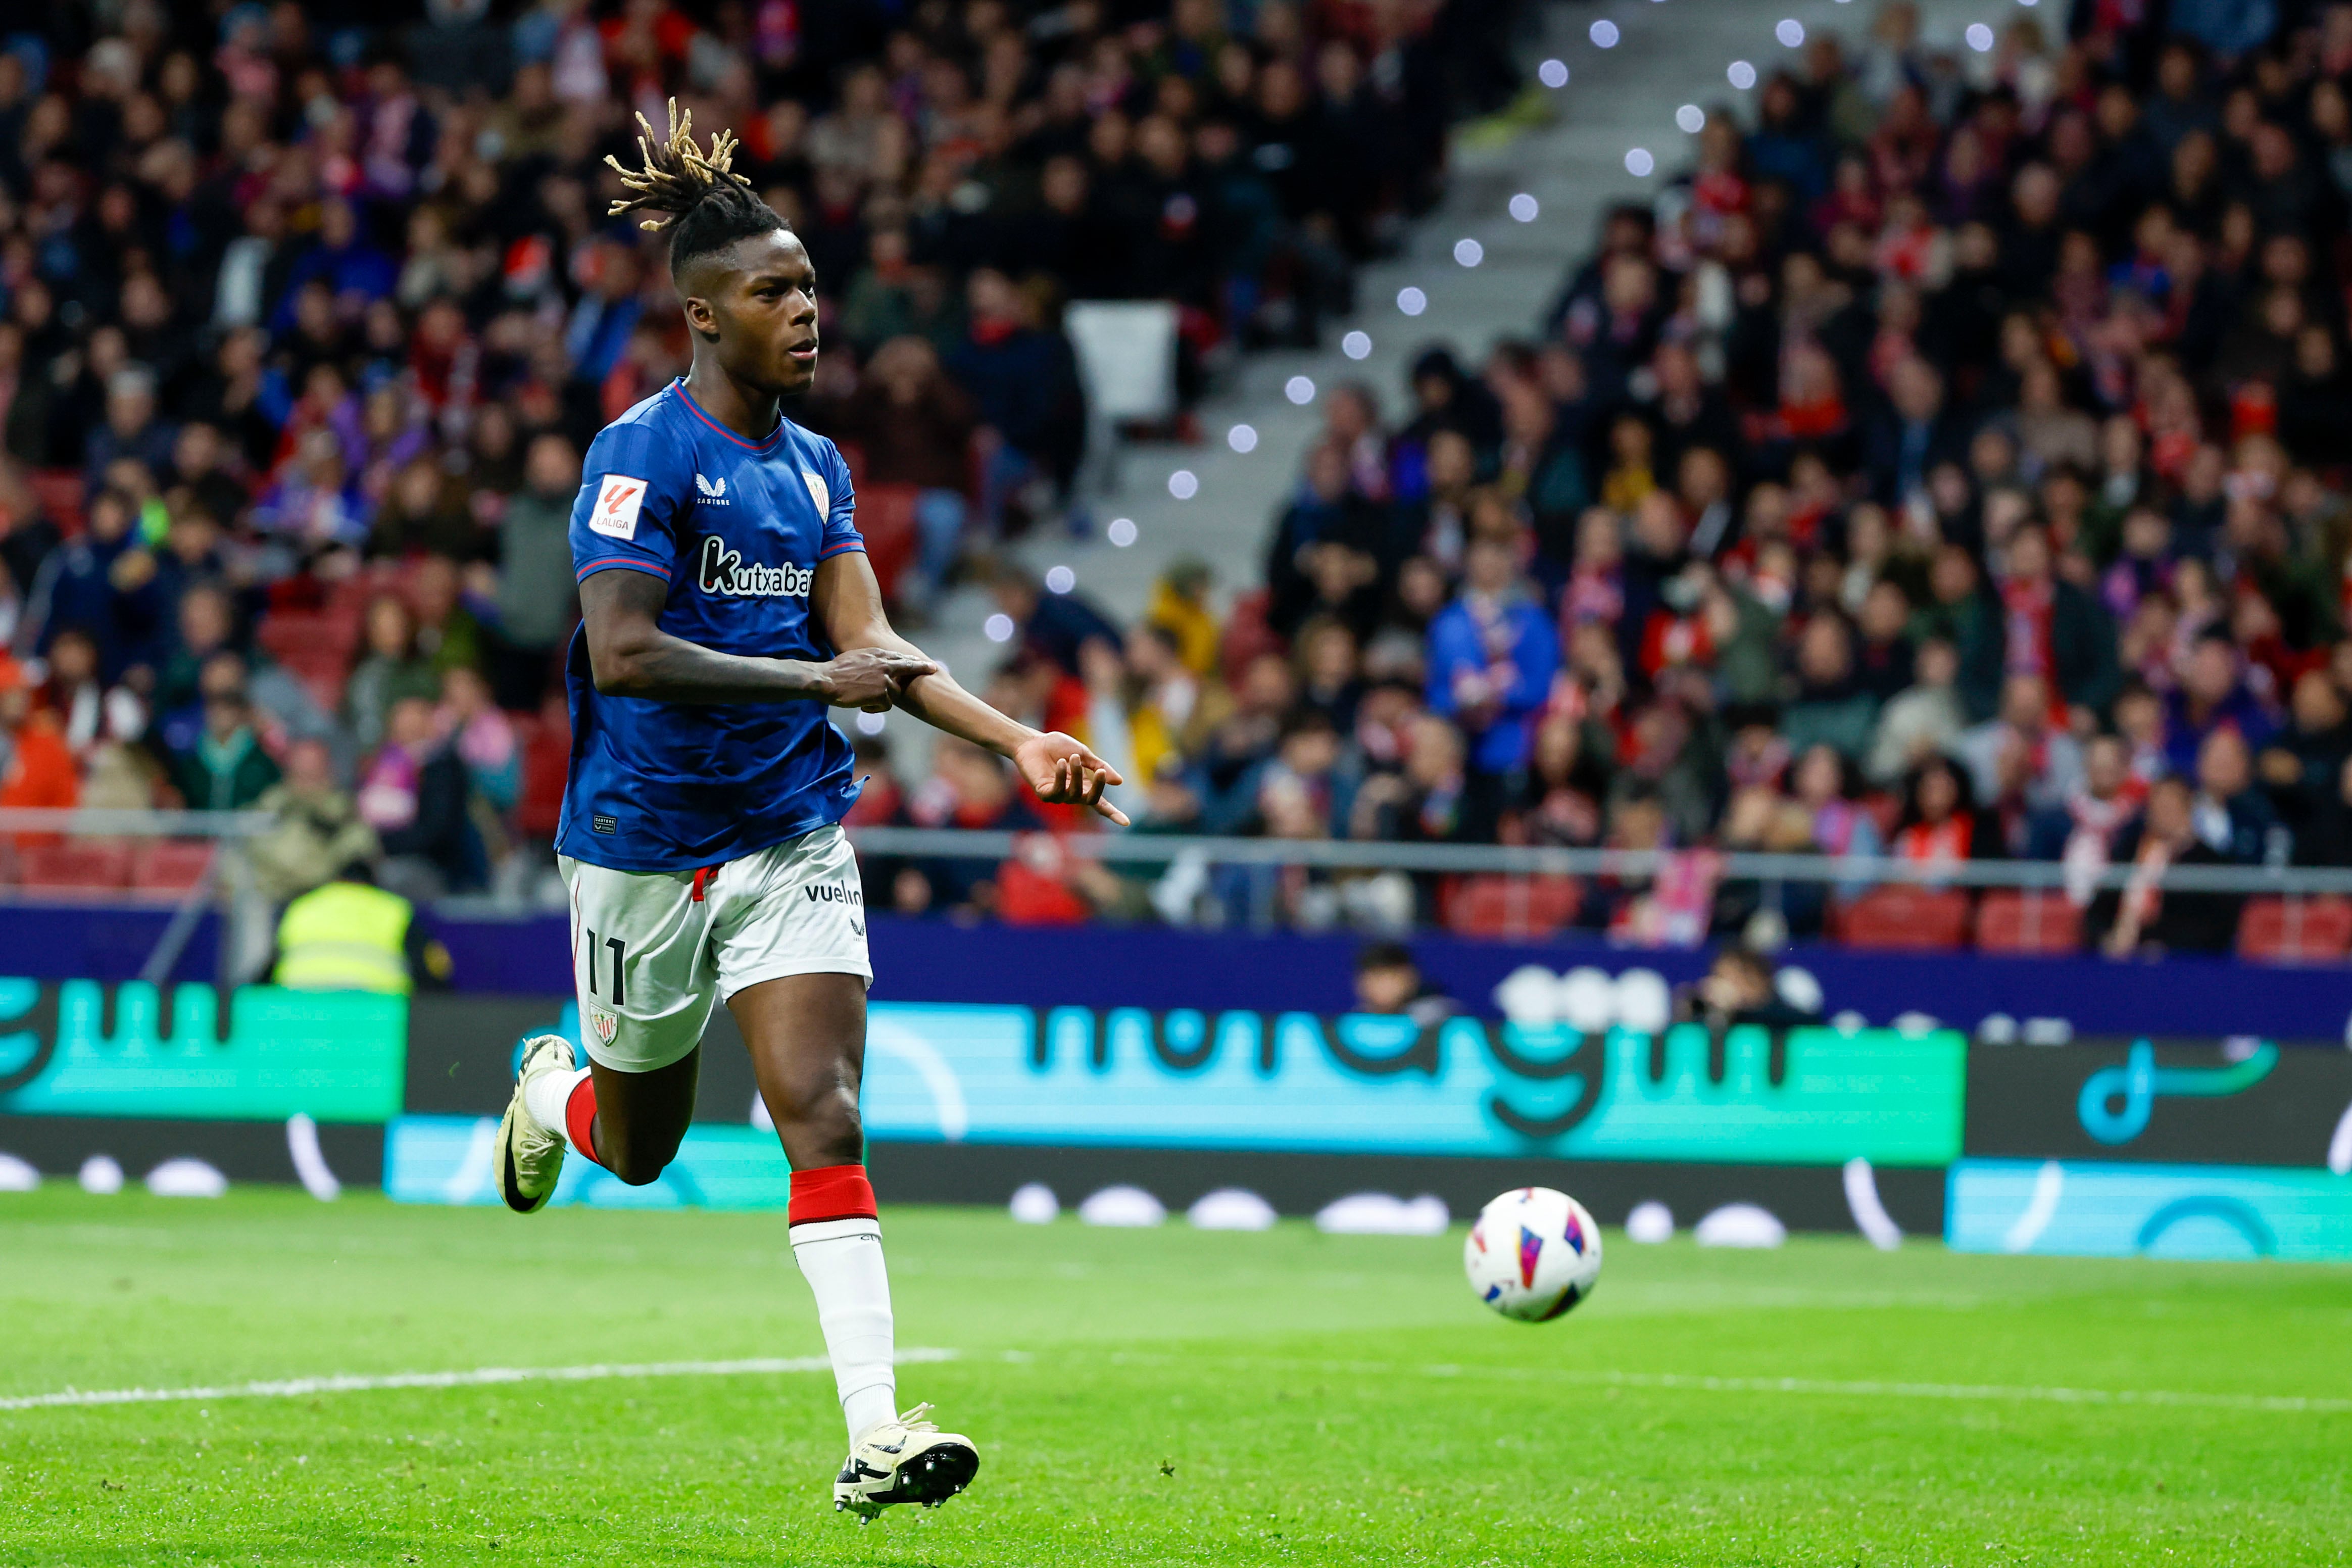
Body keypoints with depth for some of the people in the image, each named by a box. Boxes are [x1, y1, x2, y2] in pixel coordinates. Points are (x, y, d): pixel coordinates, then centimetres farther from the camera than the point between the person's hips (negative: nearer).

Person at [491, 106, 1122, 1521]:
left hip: (794, 834, 4)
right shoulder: (644, 452, -14)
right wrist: (814, 678, -25)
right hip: (646, 837, -4)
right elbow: (622, 653, -22)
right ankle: (550, 1089, 52)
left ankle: (876, 1433, -19)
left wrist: (1017, 741, -11)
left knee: (825, 1116, -12)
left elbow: (870, 646, 2)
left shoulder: (815, 467, 7)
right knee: (641, 1145, 14)